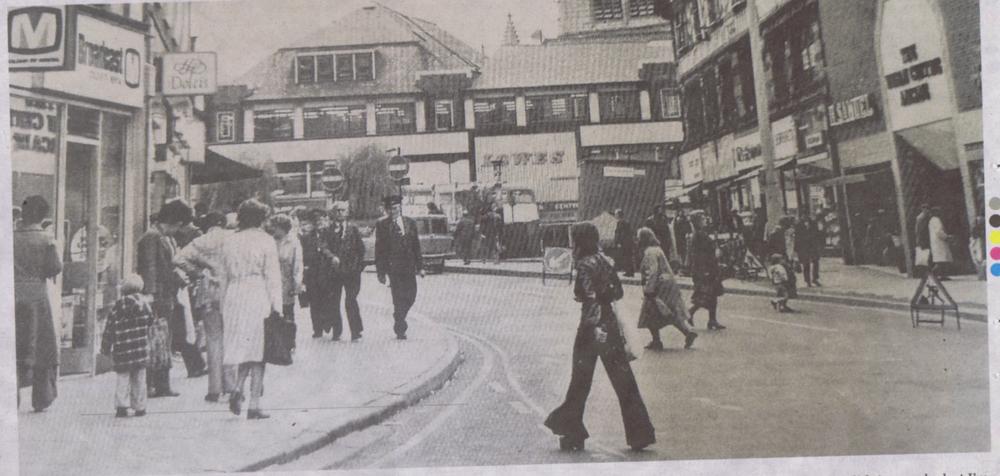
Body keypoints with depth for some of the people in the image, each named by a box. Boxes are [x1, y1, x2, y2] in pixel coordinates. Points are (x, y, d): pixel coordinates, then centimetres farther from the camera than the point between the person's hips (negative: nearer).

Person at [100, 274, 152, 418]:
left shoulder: (118, 306, -3)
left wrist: (105, 348, 9)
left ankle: (121, 406, -6)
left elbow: (110, 328, 0)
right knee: (139, 379, 8)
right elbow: (150, 320, 9)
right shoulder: (143, 303, -1)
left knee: (123, 378, 5)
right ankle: (139, 407, 10)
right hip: (140, 348, 1)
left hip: (122, 349, -1)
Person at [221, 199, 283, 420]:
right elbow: (272, 276, -6)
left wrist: (224, 306, 17)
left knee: (244, 350, 16)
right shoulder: (266, 240, -4)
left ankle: (237, 390, -4)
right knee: (257, 352, 3)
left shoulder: (230, 242, 9)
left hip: (234, 300, 4)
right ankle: (254, 405, 4)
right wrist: (276, 307, -3)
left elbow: (224, 276, 12)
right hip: (259, 300, -4)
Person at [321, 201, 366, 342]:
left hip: (351, 270, -1)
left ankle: (355, 332, -4)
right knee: (334, 302, 5)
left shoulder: (353, 229, 10)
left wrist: (358, 265, 2)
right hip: (335, 271, 1)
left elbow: (361, 249, 11)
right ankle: (337, 332, 18)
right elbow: (324, 247, -4)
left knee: (351, 301, -10)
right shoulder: (329, 230, 8)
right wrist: (332, 257, -22)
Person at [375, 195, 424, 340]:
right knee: (399, 298, -5)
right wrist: (380, 272, -5)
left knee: (411, 296, 5)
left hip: (409, 267, 4)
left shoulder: (410, 223, 10)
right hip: (393, 267, -4)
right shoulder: (381, 225, 0)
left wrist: (420, 266, 6)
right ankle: (400, 329, 5)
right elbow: (379, 250, 0)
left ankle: (399, 321, 29)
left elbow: (416, 246, 12)